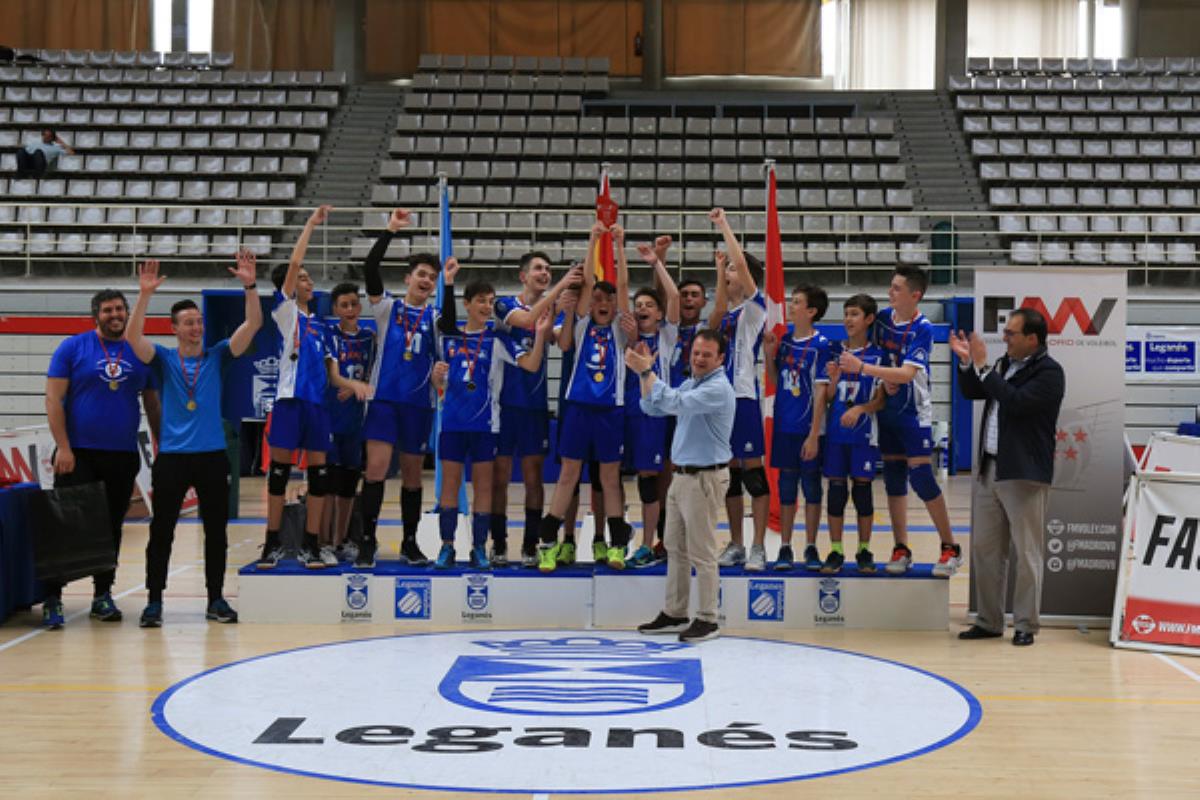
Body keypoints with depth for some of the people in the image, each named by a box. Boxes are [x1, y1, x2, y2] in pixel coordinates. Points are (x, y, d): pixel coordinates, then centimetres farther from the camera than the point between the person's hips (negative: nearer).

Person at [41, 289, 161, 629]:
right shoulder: (73, 347, -2)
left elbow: (152, 405, 14)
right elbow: (53, 399, -5)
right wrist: (63, 447, -13)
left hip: (123, 456, 3)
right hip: (78, 454, -3)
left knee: (111, 527, 10)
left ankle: (103, 595, 21)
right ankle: (52, 599, 1)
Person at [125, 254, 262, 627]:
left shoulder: (217, 356, 6)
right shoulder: (164, 359, 3)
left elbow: (252, 325, -6)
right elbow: (134, 336, -14)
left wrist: (250, 285, -19)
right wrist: (145, 294, -27)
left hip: (212, 455, 2)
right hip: (172, 456, -1)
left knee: (216, 531, 7)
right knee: (161, 532, 1)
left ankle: (216, 599, 16)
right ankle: (154, 601, 8)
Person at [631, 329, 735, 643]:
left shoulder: (718, 388, -16)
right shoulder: (689, 384, 13)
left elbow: (675, 403, -28)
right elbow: (652, 407, 14)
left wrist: (646, 371, -24)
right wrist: (645, 373, 2)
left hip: (705, 478, -9)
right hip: (682, 475, 9)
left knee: (702, 554, -4)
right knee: (676, 549, 14)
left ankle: (707, 620, 3)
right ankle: (674, 614, 22)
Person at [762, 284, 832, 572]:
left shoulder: (820, 345, -10)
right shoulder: (784, 338, 5)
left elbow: (821, 393, -12)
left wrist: (814, 436, -15)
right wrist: (769, 352, -3)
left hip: (808, 429, -5)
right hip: (784, 426, 5)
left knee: (811, 487, 5)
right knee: (786, 487, 10)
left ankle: (811, 548, 15)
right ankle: (785, 549, 17)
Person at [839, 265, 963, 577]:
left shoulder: (923, 329, -17)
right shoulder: (883, 317, 1)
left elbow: (907, 373, -26)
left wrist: (861, 367, -31)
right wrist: (885, 378, -5)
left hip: (914, 413, -6)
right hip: (887, 409, 6)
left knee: (921, 479, -10)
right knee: (893, 479, 6)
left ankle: (950, 548, 3)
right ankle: (901, 550, 13)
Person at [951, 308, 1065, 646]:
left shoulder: (1048, 372, -10)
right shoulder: (1004, 364, 14)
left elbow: (1017, 402, -24)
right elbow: (971, 392, 22)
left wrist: (983, 366, -19)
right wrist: (967, 362, 6)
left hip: (1024, 475, -8)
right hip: (989, 470, 8)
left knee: (1026, 553, -1)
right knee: (984, 550, 12)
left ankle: (1025, 625, 5)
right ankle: (989, 622, 20)